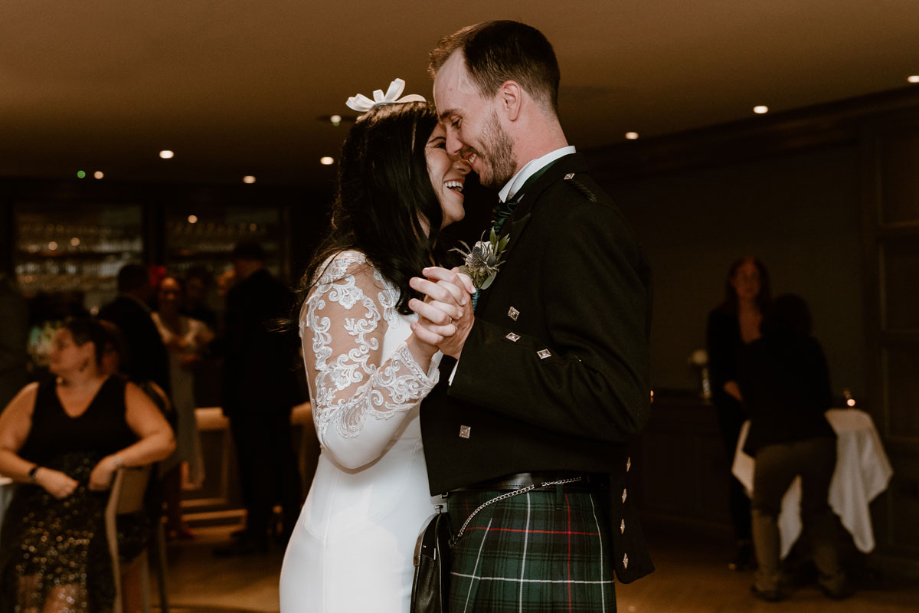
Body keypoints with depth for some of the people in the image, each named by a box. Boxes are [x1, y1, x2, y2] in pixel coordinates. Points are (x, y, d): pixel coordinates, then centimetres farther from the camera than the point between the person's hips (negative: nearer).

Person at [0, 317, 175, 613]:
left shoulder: (123, 394, 14)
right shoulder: (34, 397, 20)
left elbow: (164, 440, 2)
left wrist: (113, 462, -11)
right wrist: (40, 475, -5)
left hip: (104, 504, -2)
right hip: (42, 504, 2)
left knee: (75, 550, -35)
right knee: (32, 550, -33)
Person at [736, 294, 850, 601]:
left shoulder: (749, 354, 14)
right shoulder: (810, 347, 12)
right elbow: (825, 399, 19)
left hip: (773, 445, -1)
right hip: (817, 440, 1)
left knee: (765, 512, 22)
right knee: (817, 509, 25)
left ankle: (770, 581, 15)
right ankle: (832, 579, 22)